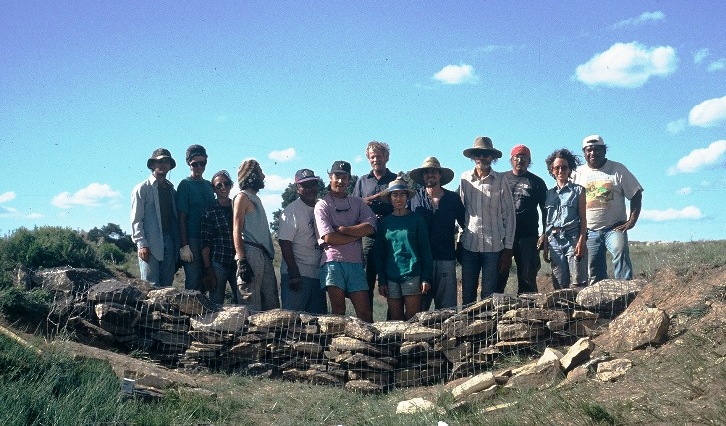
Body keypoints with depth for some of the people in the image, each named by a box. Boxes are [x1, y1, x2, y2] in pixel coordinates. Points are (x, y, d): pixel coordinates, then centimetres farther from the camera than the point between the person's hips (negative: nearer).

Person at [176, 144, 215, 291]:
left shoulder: (209, 185, 15)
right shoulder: (185, 185, -3)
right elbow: (181, 217, -8)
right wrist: (184, 246, -16)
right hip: (192, 239, -6)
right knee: (193, 283, -9)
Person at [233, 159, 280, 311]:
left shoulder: (256, 199, 24)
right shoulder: (243, 197, -1)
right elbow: (236, 230, -10)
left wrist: (270, 255, 17)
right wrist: (242, 261, -19)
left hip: (264, 256, 9)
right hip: (251, 254, -9)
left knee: (272, 305, 5)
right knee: (252, 305, -10)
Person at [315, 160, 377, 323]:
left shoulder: (358, 202, 18)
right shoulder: (323, 204, 6)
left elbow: (370, 227, 0)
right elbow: (329, 238, -8)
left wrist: (342, 229, -6)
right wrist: (358, 233, -2)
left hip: (356, 262, 3)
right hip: (333, 262, -3)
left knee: (365, 311, -2)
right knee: (338, 310, -5)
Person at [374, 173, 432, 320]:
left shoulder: (417, 219, 3)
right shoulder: (384, 222, 10)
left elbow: (425, 249, 2)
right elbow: (379, 253, 12)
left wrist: (426, 278, -5)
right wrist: (381, 281, 5)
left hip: (412, 275, -2)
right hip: (391, 278, 3)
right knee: (395, 320, 4)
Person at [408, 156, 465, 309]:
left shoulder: (453, 198, 11)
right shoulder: (414, 198, 6)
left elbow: (465, 224, 14)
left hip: (446, 258, 1)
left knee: (447, 307, 2)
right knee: (419, 307, 1)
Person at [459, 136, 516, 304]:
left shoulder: (500, 180, -1)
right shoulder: (465, 178, 5)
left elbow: (509, 215, 2)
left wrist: (508, 248, 0)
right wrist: (459, 242, 9)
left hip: (494, 246, -2)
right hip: (469, 245, 2)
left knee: (489, 295, 3)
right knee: (467, 294, 6)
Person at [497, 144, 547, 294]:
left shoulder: (537, 182, 9)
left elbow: (545, 210, 8)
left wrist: (544, 234, -2)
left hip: (528, 237, -1)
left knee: (527, 279, 1)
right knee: (498, 277, 0)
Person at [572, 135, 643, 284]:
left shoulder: (618, 169, 3)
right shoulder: (578, 173, 9)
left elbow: (636, 194, 2)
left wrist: (632, 220, -9)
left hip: (614, 228, -3)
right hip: (589, 231, 3)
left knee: (621, 253, -29)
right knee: (595, 274, 3)